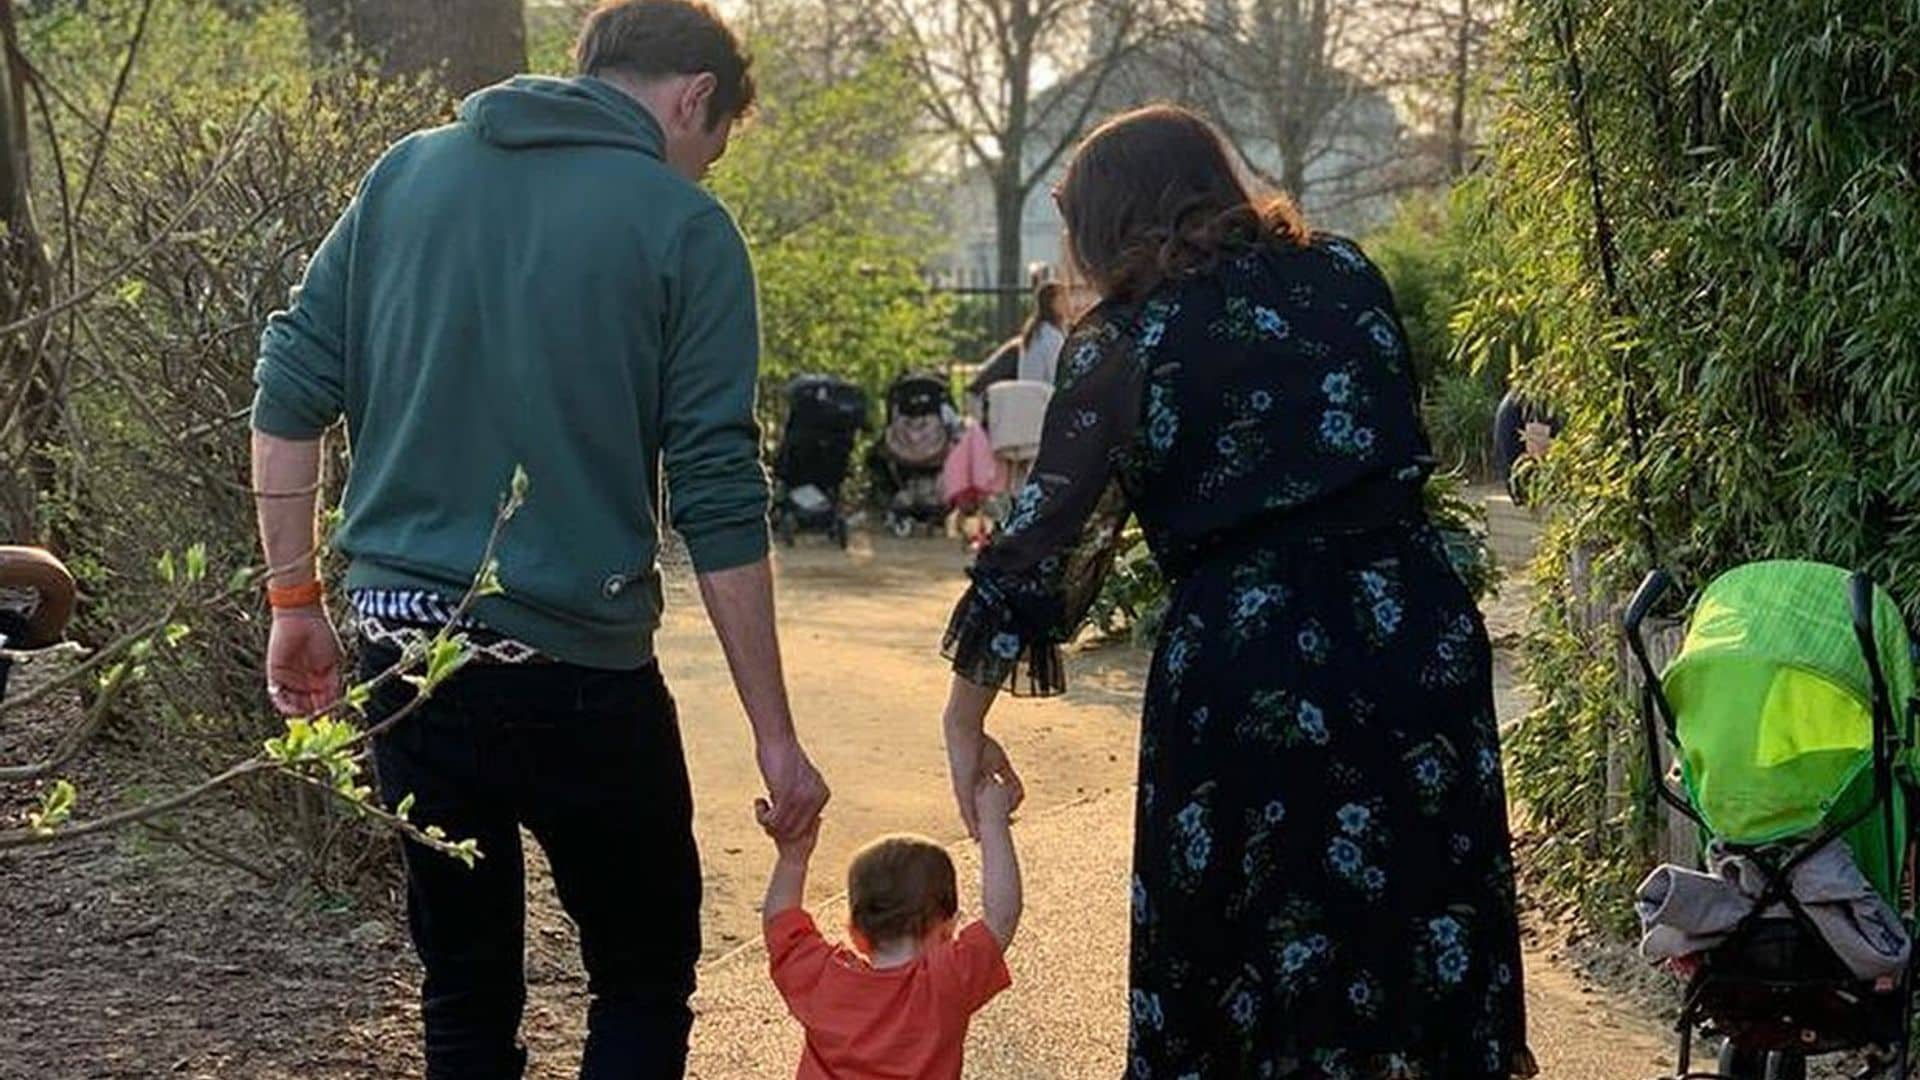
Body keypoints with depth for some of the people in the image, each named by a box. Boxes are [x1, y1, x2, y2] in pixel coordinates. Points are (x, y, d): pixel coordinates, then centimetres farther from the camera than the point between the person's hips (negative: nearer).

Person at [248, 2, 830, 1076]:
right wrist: (776, 735, -4)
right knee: (646, 981, 11)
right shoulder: (683, 227, -5)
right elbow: (720, 503, -8)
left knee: (465, 984, 17)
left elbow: (289, 393, 6)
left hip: (402, 643, 5)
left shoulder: (407, 172, 8)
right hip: (575, 666, -4)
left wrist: (296, 598, 14)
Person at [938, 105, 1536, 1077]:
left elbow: (1045, 533, -4)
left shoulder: (1123, 339, -2)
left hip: (1243, 659, -3)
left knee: (1236, 952, 13)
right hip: (1417, 635, 3)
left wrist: (967, 716, 2)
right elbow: (1394, 432, 16)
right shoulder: (1344, 275, 8)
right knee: (1425, 931, 14)